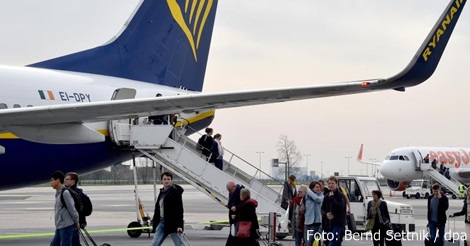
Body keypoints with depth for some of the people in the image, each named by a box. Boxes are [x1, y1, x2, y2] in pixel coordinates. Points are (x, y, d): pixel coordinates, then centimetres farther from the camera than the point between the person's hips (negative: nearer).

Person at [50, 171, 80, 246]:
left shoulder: (65, 193, -16)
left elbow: (72, 208, -15)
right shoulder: (58, 193, 13)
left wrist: (76, 222, -7)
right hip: (59, 227, 9)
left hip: (66, 226, -9)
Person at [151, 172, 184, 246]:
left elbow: (179, 209, -14)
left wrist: (179, 225, -21)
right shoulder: (162, 192, 14)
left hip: (173, 223, -7)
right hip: (162, 222, 7)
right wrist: (154, 223, 18)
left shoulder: (175, 192, -9)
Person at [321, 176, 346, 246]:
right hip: (328, 224, 6)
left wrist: (332, 198, -18)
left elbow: (340, 208, -19)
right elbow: (322, 209, 15)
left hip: (338, 224, -6)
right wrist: (326, 214, -7)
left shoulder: (341, 196, -5)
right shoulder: (326, 197, 13)